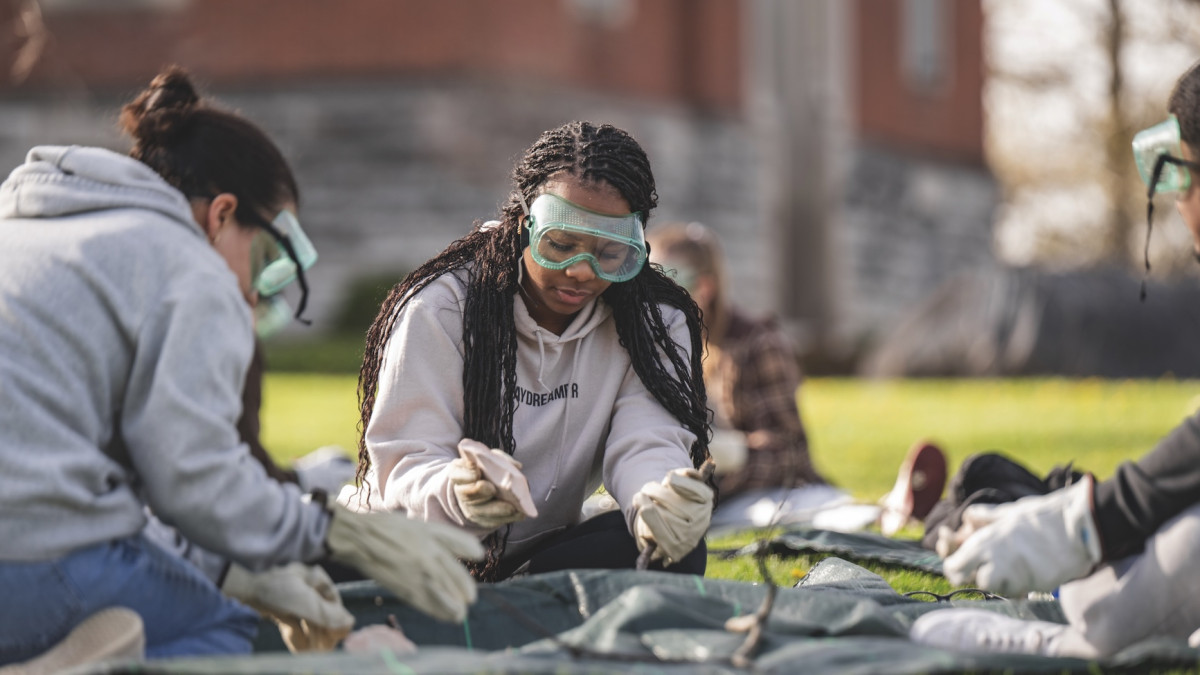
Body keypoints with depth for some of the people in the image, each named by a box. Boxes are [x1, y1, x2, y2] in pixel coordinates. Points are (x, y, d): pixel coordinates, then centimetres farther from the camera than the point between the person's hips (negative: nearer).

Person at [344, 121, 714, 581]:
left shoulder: (654, 322, 0)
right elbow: (405, 463, -17)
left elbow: (644, 442, -14)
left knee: (675, 545, -28)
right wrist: (456, 493, -44)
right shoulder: (442, 307, -11)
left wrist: (656, 504, -41)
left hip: (544, 553, 4)